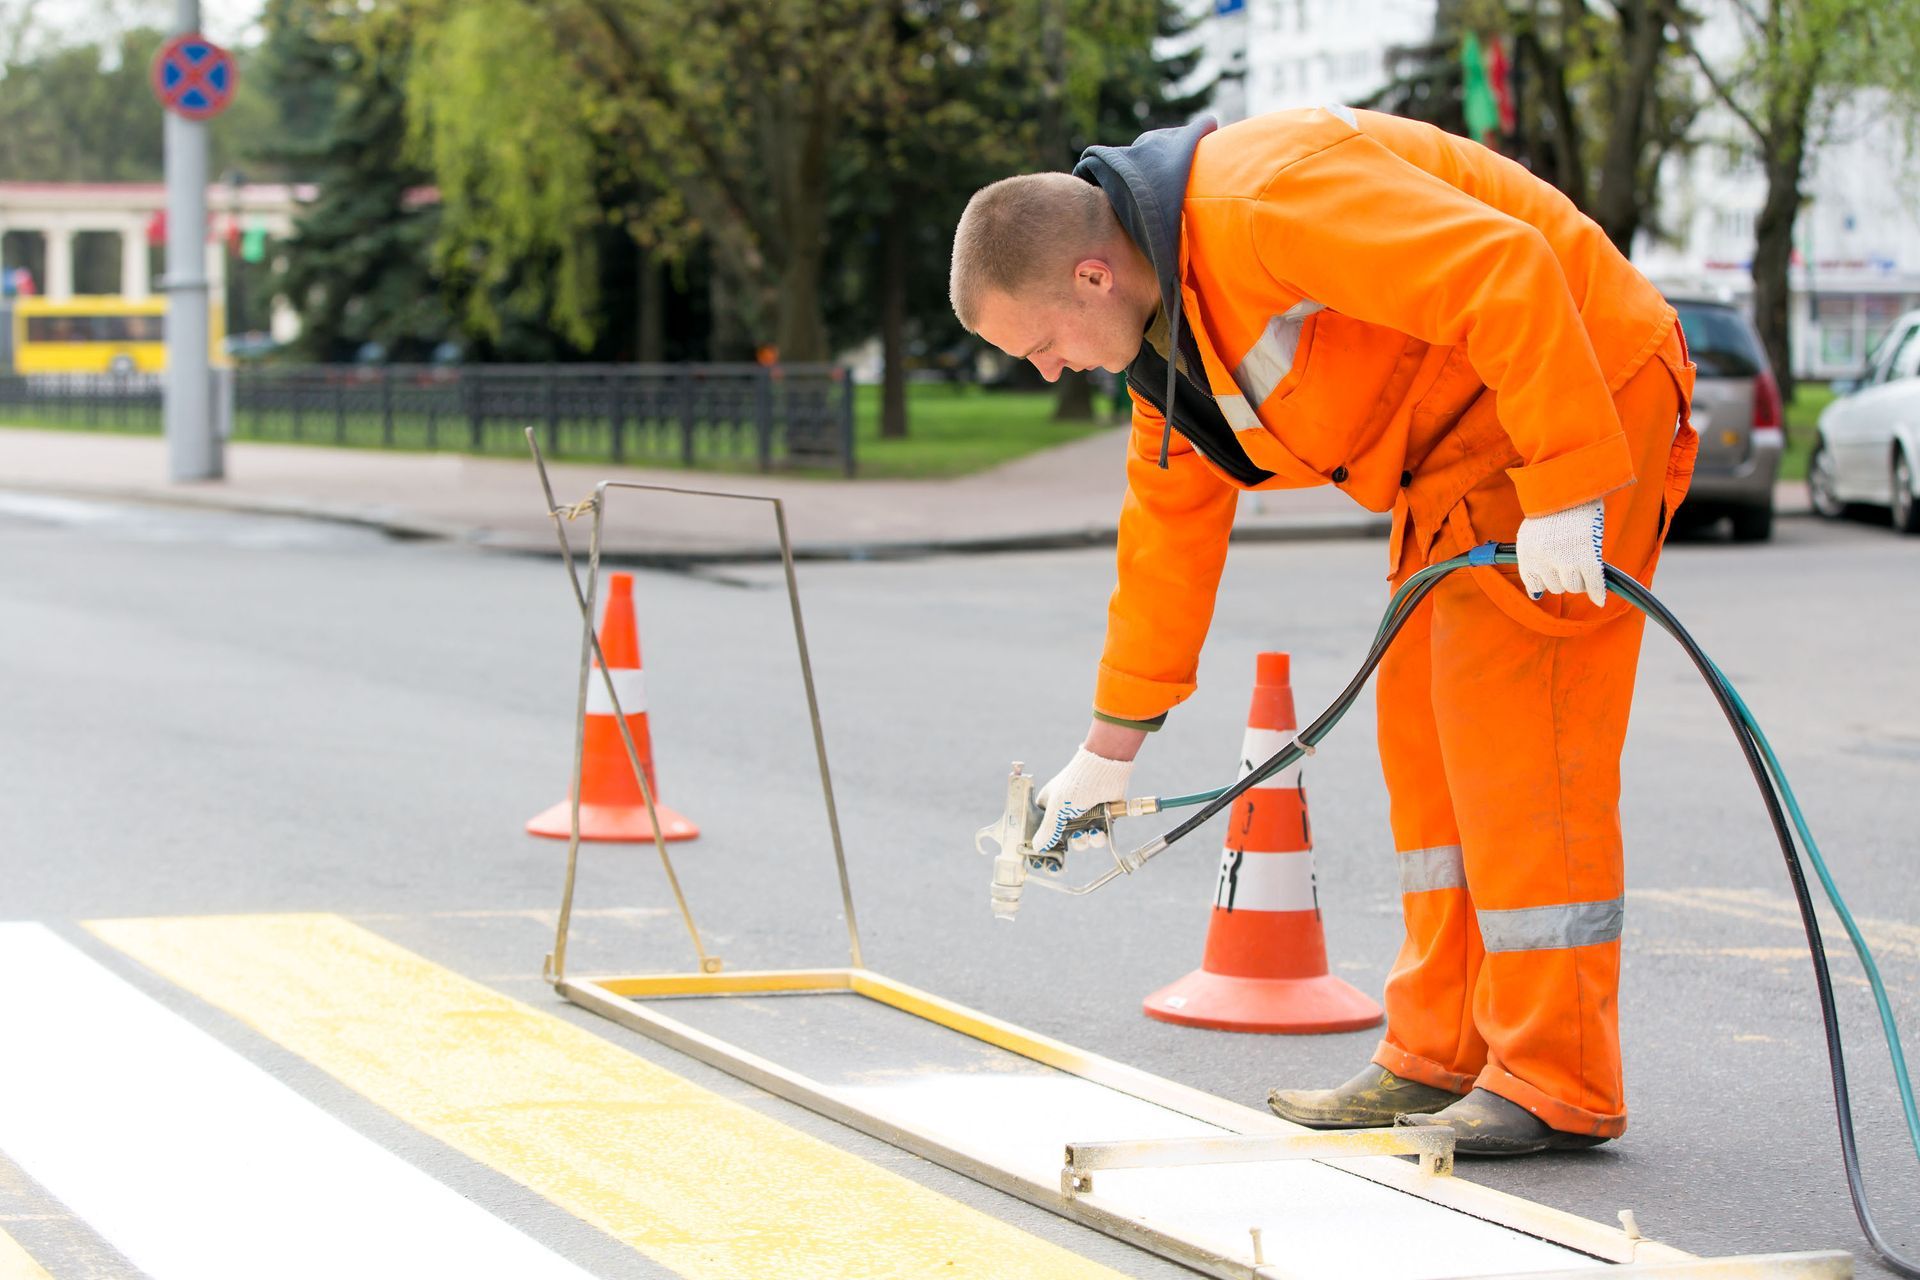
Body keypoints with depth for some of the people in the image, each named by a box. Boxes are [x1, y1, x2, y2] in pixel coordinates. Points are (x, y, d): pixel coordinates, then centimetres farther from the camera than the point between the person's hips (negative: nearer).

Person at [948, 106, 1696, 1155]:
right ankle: (1441, 1057, 16)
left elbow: (1505, 273, -32)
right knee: (1426, 742, 10)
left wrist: (1561, 488, -31)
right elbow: (1170, 520, 17)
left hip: (1573, 393, -10)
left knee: (1514, 746, -10)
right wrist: (1111, 747, 20)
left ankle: (1558, 1086, -5)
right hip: (1462, 455, 10)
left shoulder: (1268, 200, -26)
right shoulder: (1169, 316, 8)